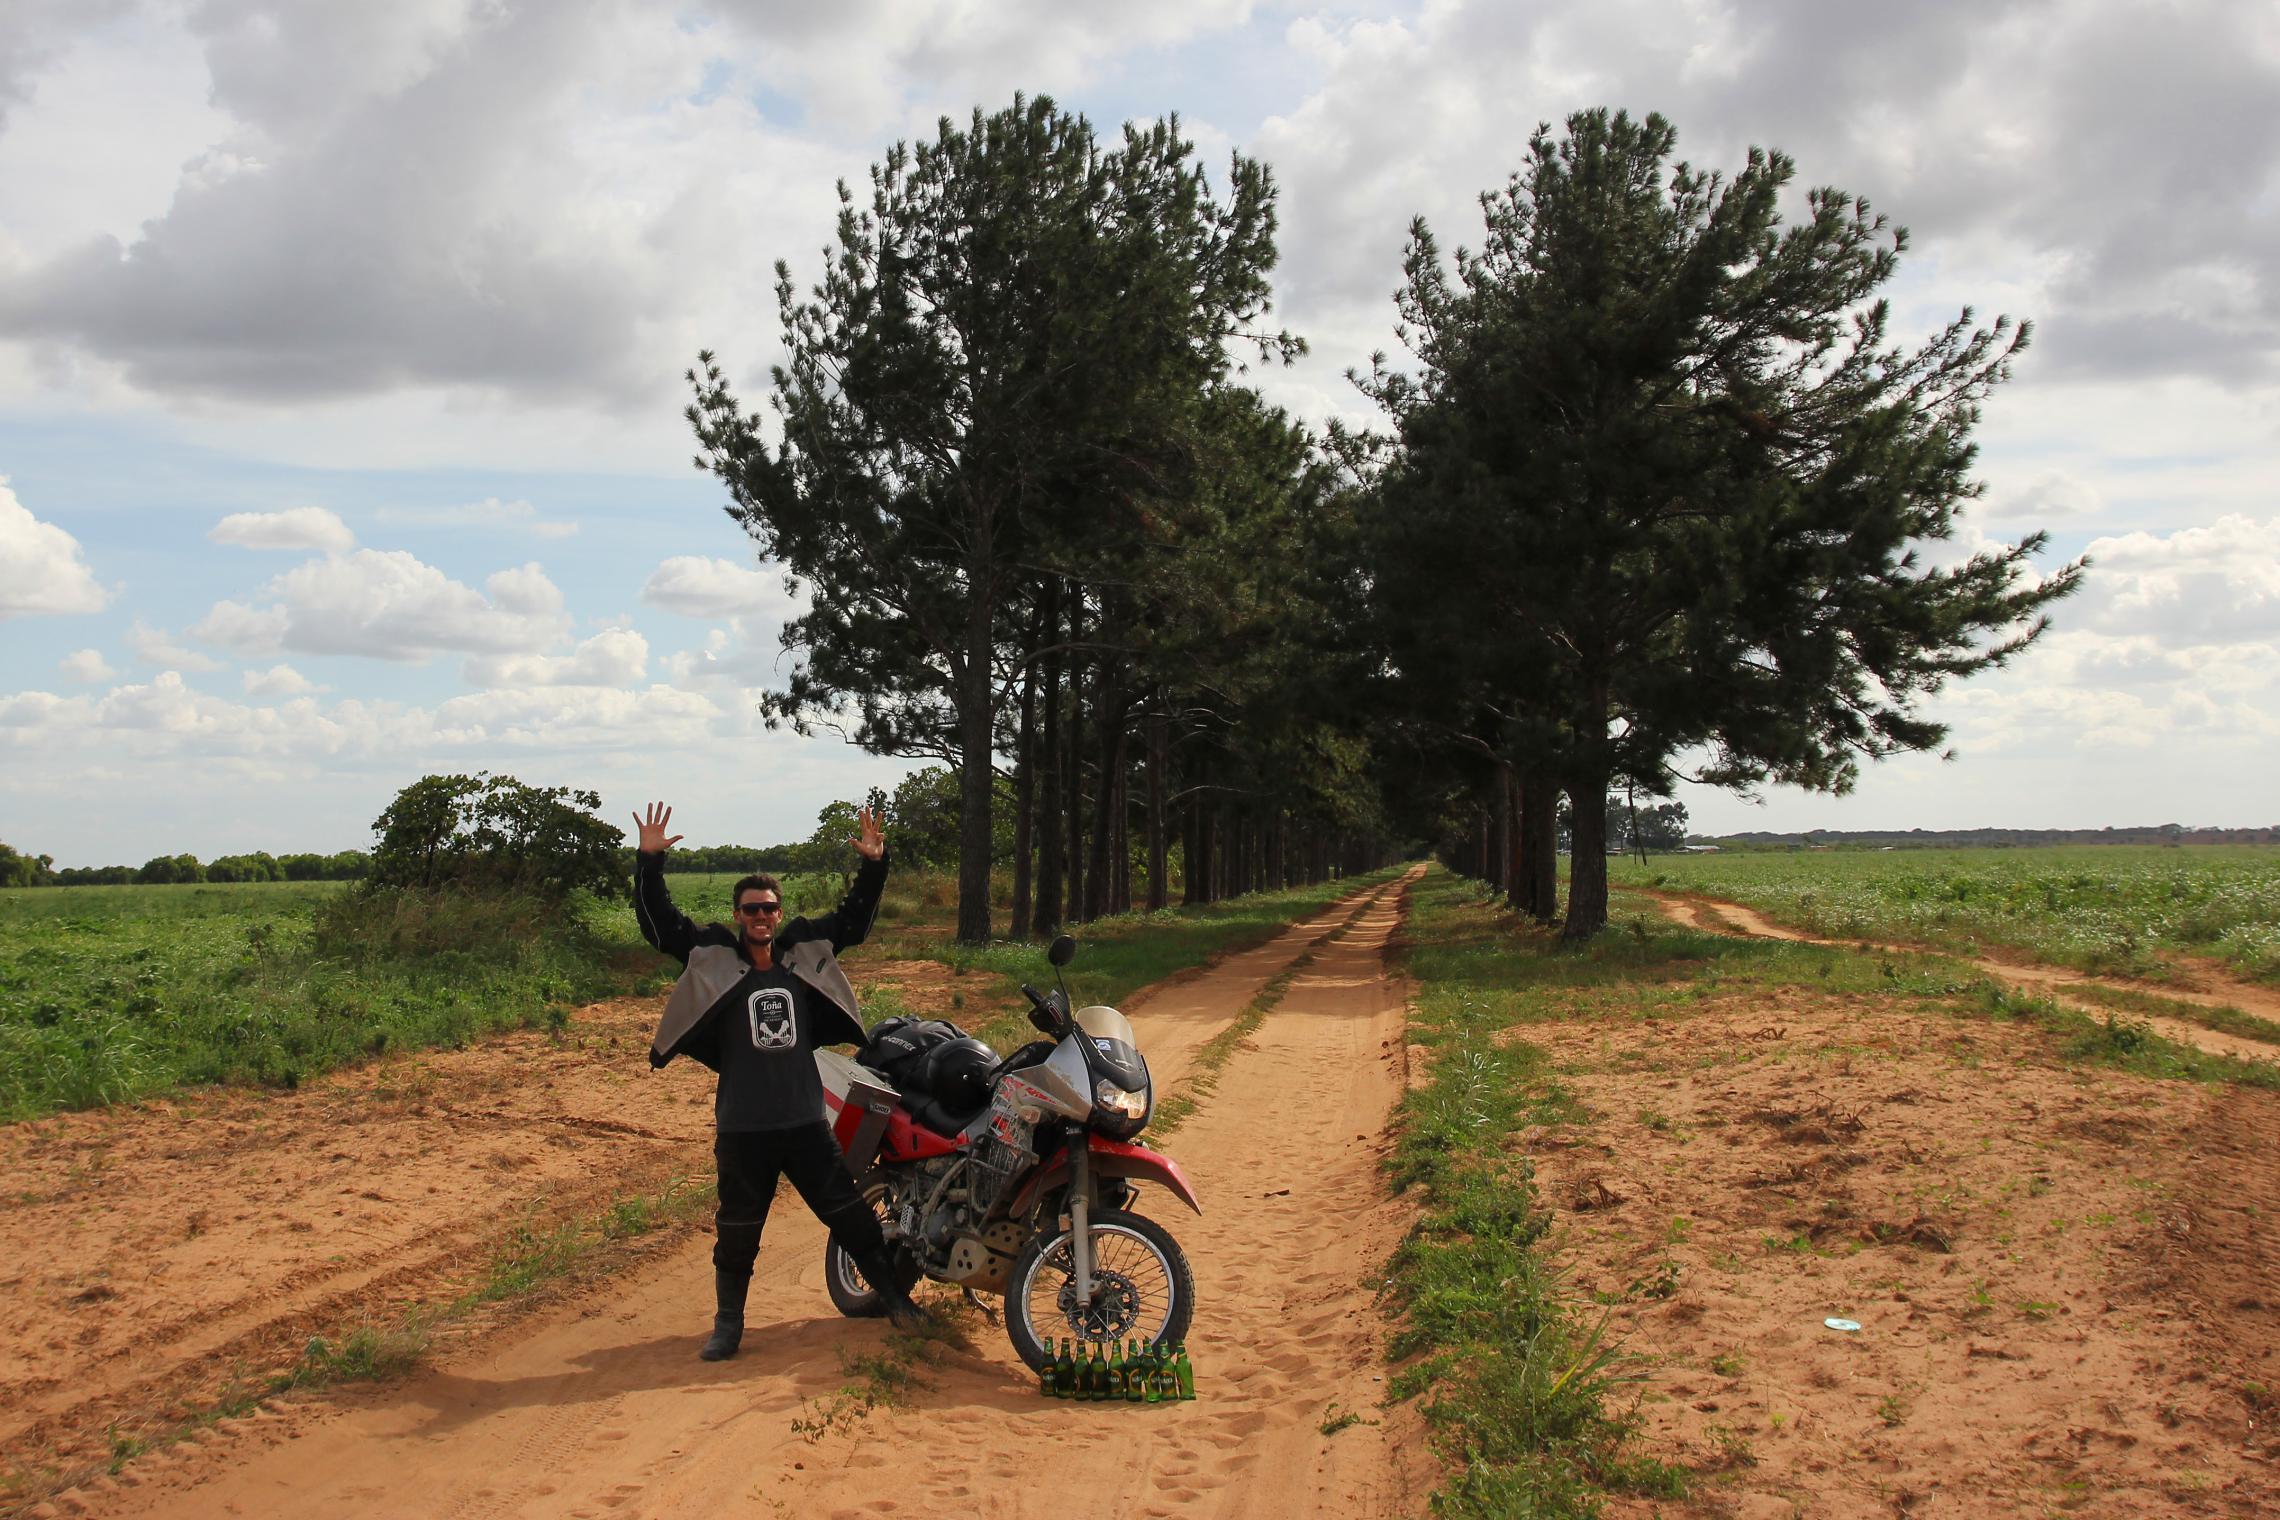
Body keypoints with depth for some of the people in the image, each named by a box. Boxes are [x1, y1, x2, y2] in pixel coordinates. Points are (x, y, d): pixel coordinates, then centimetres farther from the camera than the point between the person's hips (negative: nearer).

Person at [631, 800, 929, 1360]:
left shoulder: (805, 951, 6)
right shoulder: (711, 957, -2)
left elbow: (853, 919, 11)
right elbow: (658, 922, -8)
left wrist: (873, 866, 1)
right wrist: (649, 862, -18)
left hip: (806, 1122, 2)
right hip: (742, 1130, -2)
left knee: (851, 1216, 11)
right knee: (737, 1232, 9)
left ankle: (896, 1298, 26)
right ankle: (728, 1322, 27)